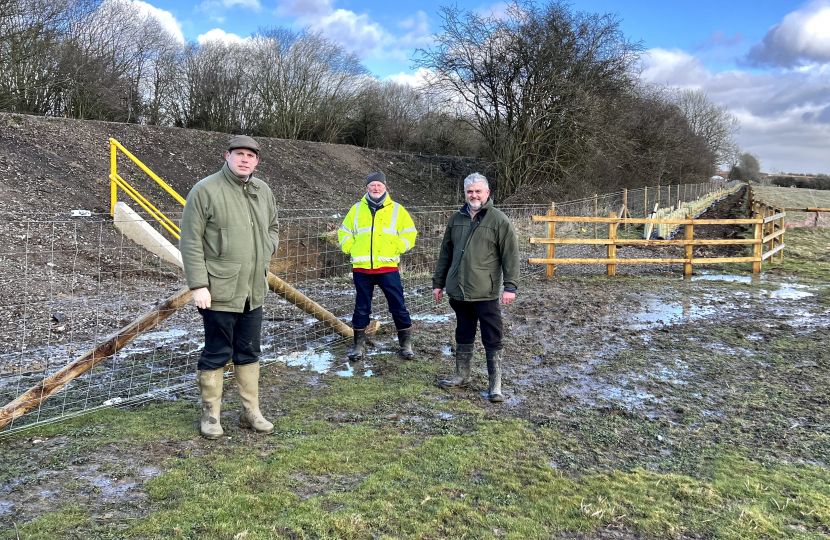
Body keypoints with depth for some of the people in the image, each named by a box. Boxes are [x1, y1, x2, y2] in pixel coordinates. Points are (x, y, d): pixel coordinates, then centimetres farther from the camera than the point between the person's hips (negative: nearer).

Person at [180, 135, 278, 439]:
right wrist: (198, 285, -16)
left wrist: (268, 249, 4)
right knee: (216, 355, 4)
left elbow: (272, 229, 25)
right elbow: (190, 242, -11)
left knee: (249, 354, 15)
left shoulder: (264, 192, 10)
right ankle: (210, 415, 21)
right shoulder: (205, 190, -9)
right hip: (219, 292, -6)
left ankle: (251, 412, 27)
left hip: (253, 291, 6)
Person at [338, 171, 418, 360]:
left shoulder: (397, 210, 5)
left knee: (398, 307, 2)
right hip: (361, 268, 1)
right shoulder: (357, 209, 9)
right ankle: (359, 345, 21)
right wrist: (350, 249, 3)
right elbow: (344, 232, 18)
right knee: (361, 308, 9)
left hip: (388, 267, -1)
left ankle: (406, 344, 16)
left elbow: (409, 233, 8)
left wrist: (396, 248, -4)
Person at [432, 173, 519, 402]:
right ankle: (461, 377, 31)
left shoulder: (499, 220, -4)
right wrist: (438, 283, 16)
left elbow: (511, 256, -7)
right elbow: (445, 254, 17)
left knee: (492, 340, 1)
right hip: (458, 291, 5)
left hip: (485, 294, -5)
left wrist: (510, 286, -13)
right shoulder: (456, 219, 11)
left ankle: (495, 386, 10)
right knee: (463, 337, 17)